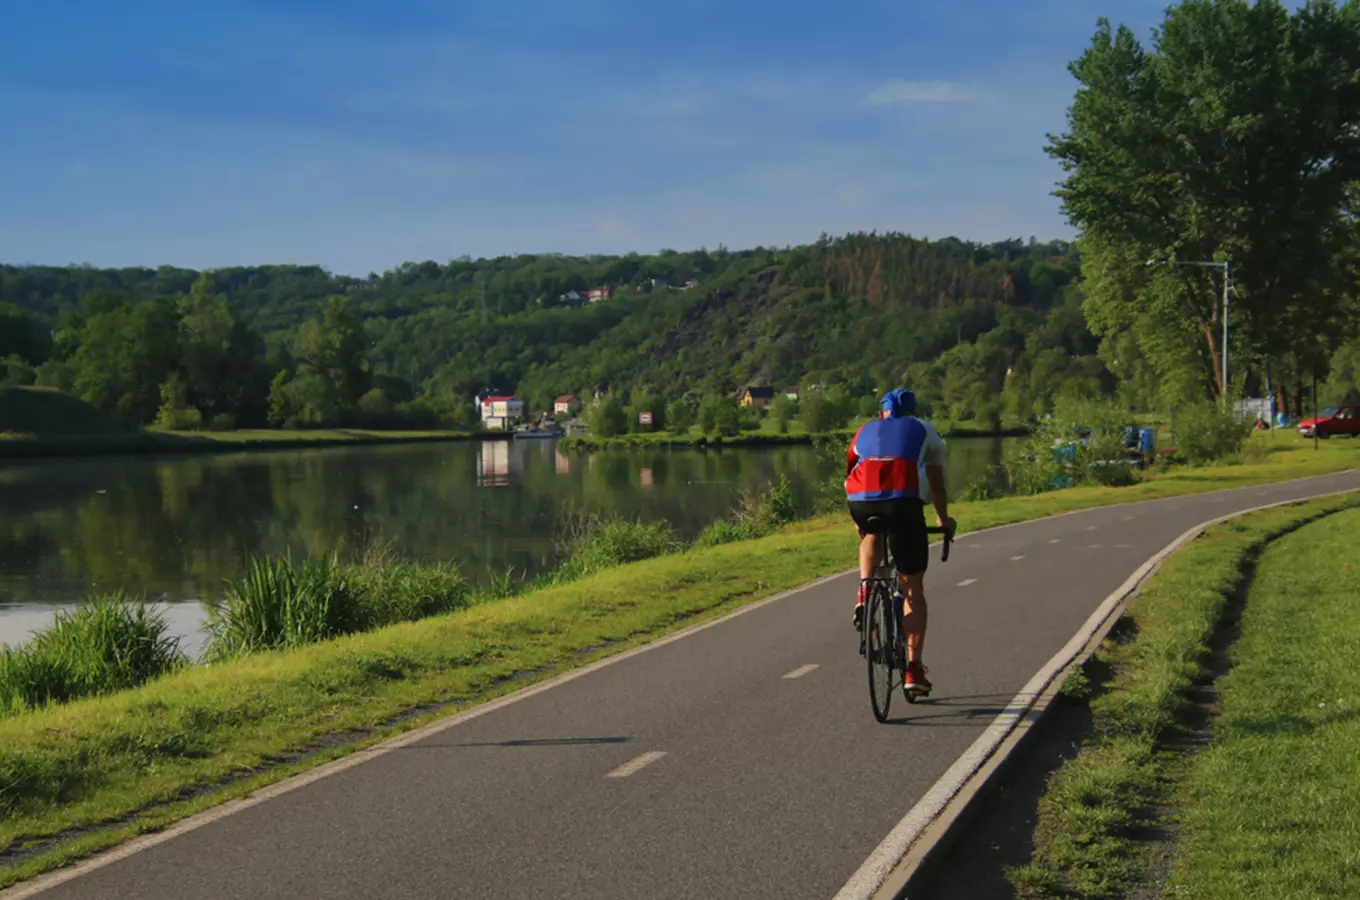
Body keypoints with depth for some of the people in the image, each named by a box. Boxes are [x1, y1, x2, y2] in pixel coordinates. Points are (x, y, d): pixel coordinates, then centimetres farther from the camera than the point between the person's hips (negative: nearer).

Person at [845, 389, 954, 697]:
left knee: (870, 537, 39)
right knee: (914, 588, 11)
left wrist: (859, 519, 51)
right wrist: (943, 519, 52)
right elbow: (937, 482, 37)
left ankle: (864, 593, 14)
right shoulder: (924, 429, 29)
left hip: (861, 499, 2)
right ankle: (913, 668, 5)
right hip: (903, 499, -2)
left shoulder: (866, 431, 32)